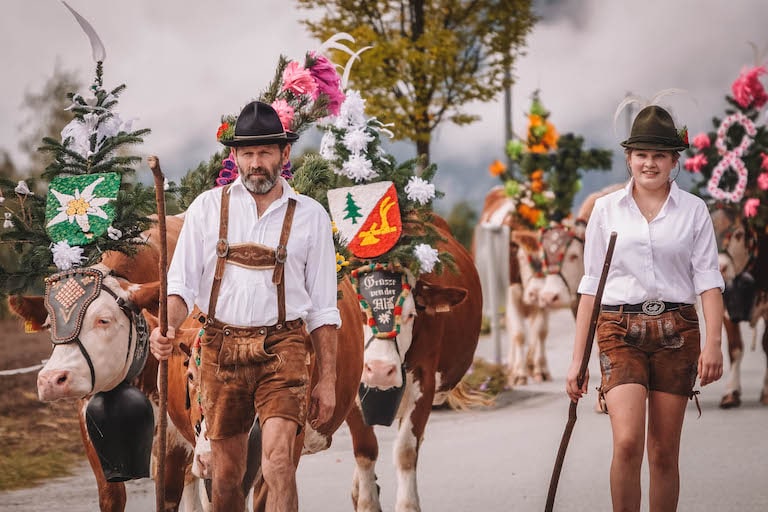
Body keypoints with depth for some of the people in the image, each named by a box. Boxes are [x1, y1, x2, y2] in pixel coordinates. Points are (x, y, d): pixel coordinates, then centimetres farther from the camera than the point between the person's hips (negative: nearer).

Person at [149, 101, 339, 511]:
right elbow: (181, 282, 4)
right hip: (221, 349, 2)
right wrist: (168, 327, -18)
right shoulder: (208, 207, 7)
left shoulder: (309, 216, 6)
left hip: (282, 349, -2)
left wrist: (327, 381, 5)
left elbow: (323, 308, 8)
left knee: (277, 461, -18)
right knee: (227, 473, 7)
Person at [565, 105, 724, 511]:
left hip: (676, 332, 1)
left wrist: (713, 343, -15)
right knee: (627, 443, -19)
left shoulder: (693, 211, 6)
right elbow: (591, 286, 7)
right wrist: (578, 359, 4)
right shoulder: (606, 210, 6)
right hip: (620, 330, -1)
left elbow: (708, 279, 0)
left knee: (664, 454, 4)